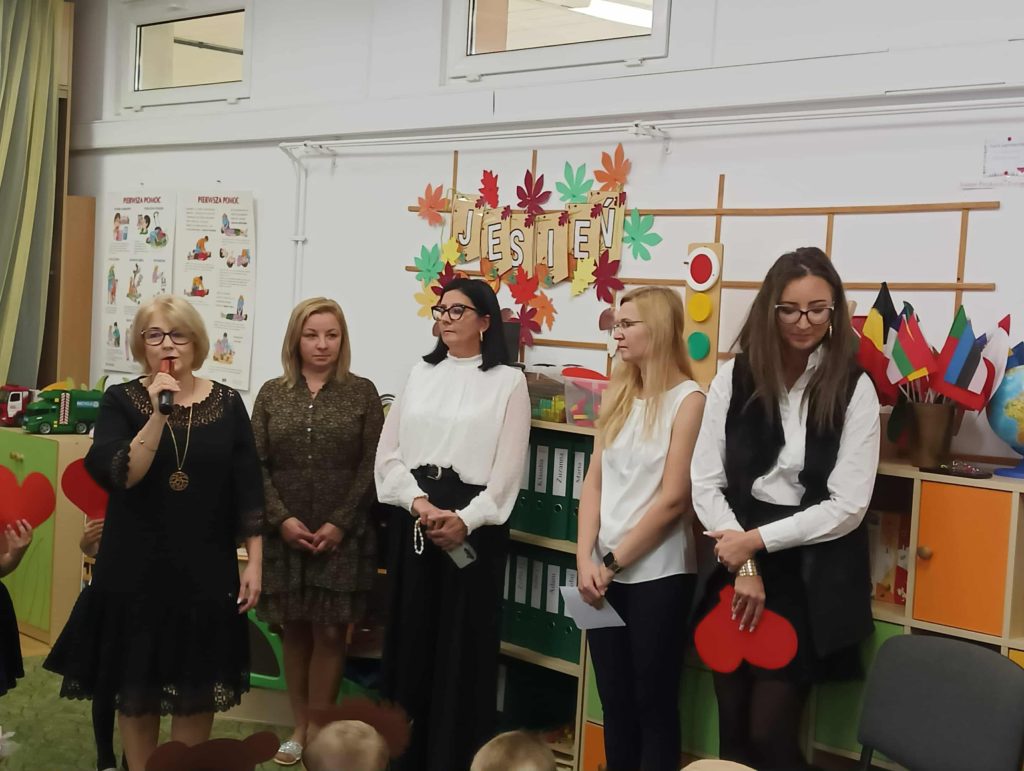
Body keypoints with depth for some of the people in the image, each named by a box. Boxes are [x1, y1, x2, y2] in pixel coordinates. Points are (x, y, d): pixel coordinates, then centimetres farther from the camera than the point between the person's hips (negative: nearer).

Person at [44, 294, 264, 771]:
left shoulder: (227, 403, 0)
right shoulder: (120, 401, -3)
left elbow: (248, 489, 2)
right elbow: (119, 476, -17)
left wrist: (254, 562, -1)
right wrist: (157, 415, -24)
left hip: (206, 569, 1)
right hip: (136, 567, 0)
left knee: (199, 689, 9)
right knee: (135, 686, 10)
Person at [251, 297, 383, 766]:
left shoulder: (362, 393, 1)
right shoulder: (272, 394, 6)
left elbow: (371, 466, -3)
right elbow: (255, 464, 2)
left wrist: (340, 524, -11)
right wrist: (281, 519, -10)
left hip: (341, 535, -2)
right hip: (284, 534, 2)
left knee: (329, 633, 1)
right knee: (294, 631, 9)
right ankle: (299, 729, 20)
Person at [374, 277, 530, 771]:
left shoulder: (508, 381, 1)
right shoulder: (419, 374, 13)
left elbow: (508, 467, -6)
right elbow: (388, 452, 6)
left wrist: (464, 520, -17)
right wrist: (418, 502, -11)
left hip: (473, 524, -4)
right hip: (412, 518, 4)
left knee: (463, 645, 1)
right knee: (408, 638, 8)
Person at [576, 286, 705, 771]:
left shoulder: (688, 400, -9)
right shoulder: (618, 396, 10)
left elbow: (672, 499, -13)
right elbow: (594, 482, 6)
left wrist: (613, 560, -9)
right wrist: (586, 559, -5)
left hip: (658, 575, -6)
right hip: (605, 573, 6)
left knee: (654, 701, 5)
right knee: (614, 698, 13)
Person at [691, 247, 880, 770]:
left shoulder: (854, 389, -6)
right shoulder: (733, 378, 1)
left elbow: (847, 506, -10)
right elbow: (705, 483, -2)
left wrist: (757, 540, -12)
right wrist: (743, 565, -11)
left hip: (811, 579, -3)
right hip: (736, 568, 3)